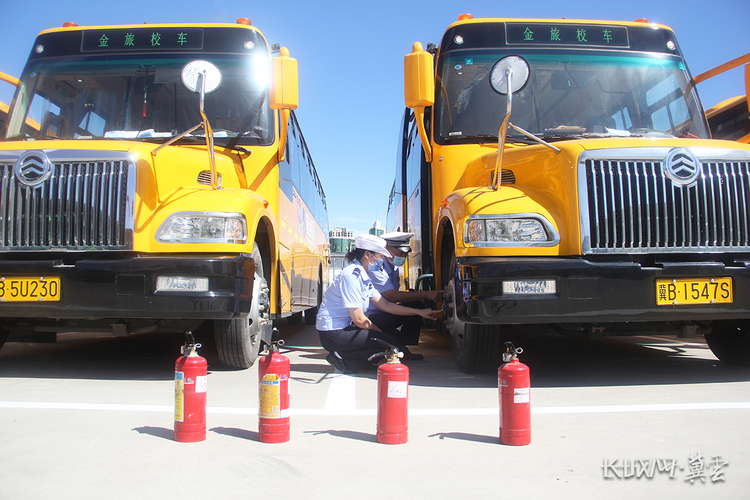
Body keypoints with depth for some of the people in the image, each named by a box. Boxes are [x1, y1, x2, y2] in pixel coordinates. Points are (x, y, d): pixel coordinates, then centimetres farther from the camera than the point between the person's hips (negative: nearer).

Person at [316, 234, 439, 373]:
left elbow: (385, 305, 14)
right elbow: (359, 319, -19)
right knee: (391, 343, -17)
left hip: (345, 327, 10)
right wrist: (382, 334, -4)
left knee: (393, 333, 12)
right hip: (333, 334, -10)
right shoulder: (352, 276, -18)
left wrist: (420, 312, 13)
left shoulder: (364, 277, 12)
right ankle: (344, 360, -9)